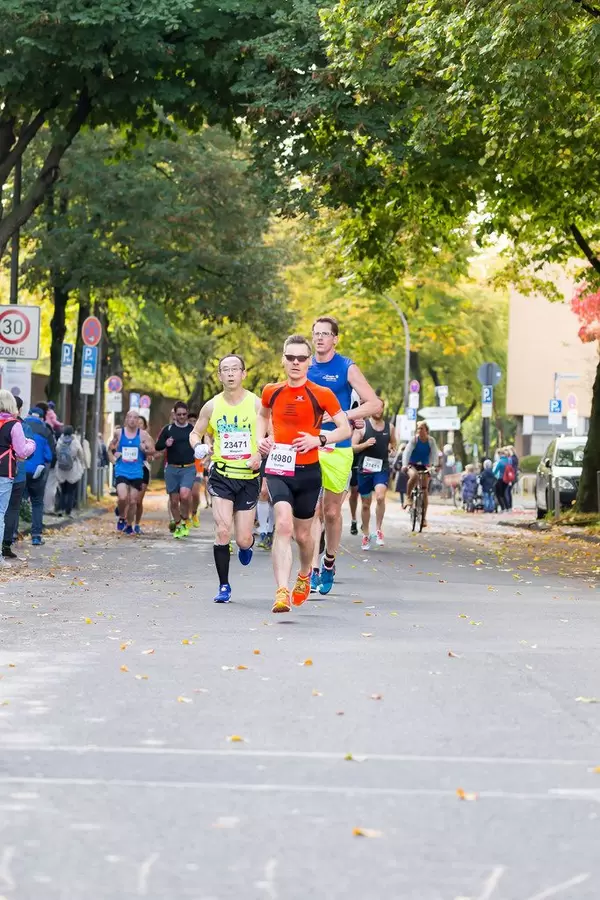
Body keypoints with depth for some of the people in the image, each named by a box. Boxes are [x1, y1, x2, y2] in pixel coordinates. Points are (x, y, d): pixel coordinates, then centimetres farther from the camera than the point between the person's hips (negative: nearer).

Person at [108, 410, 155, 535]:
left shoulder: (143, 435, 0)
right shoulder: (118, 433, 4)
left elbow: (152, 450, 2)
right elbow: (110, 448, 18)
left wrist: (145, 450, -17)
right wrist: (113, 459, 5)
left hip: (137, 473, 1)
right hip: (121, 472, -1)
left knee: (133, 501, 5)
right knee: (122, 497, -19)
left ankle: (129, 525, 22)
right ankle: (121, 518, 8)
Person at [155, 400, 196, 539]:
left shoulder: (193, 430, 7)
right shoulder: (168, 429, 5)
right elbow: (157, 447, 7)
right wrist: (166, 444, -14)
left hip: (189, 469, -1)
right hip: (172, 469, 1)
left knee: (184, 495, -23)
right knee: (174, 500, 5)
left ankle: (185, 520, 0)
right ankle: (178, 526, 23)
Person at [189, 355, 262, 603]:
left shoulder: (257, 404, -4)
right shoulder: (212, 406, 1)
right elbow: (195, 433, 14)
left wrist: (260, 454, -20)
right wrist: (199, 446, -9)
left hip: (248, 477, 0)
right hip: (221, 475, 0)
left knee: (243, 540, 1)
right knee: (222, 531, -15)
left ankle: (247, 543, 41)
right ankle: (224, 586, -2)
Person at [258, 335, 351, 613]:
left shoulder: (322, 394, -4)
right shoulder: (272, 392, 5)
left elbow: (346, 429, -1)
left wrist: (319, 439, -17)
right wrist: (261, 438, 8)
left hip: (308, 472, 0)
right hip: (278, 469, 0)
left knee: (303, 534, 13)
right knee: (283, 524, -22)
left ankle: (305, 575, 46)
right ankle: (282, 592, -29)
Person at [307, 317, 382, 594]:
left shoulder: (347, 368, -3)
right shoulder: (305, 367, 8)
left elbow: (374, 404, -7)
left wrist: (343, 415, -18)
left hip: (338, 449, -2)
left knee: (332, 511, 7)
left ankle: (329, 564, 27)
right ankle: (313, 569, -12)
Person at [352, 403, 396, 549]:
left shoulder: (390, 427, 8)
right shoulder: (362, 426, -1)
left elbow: (393, 443, 25)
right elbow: (352, 447, -2)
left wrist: (392, 448, 2)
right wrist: (365, 444, -19)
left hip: (382, 468, 0)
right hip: (365, 468, 0)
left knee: (380, 497, -24)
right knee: (365, 504, 10)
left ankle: (379, 529, -8)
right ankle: (366, 535, 26)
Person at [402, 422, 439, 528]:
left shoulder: (431, 441, -6)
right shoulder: (414, 439, -12)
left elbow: (435, 453, -14)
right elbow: (407, 452, -22)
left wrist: (435, 465, -33)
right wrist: (405, 465, -37)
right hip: (412, 465, -2)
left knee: (425, 491, -2)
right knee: (414, 475, -38)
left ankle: (424, 517, 5)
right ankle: (408, 497, -18)